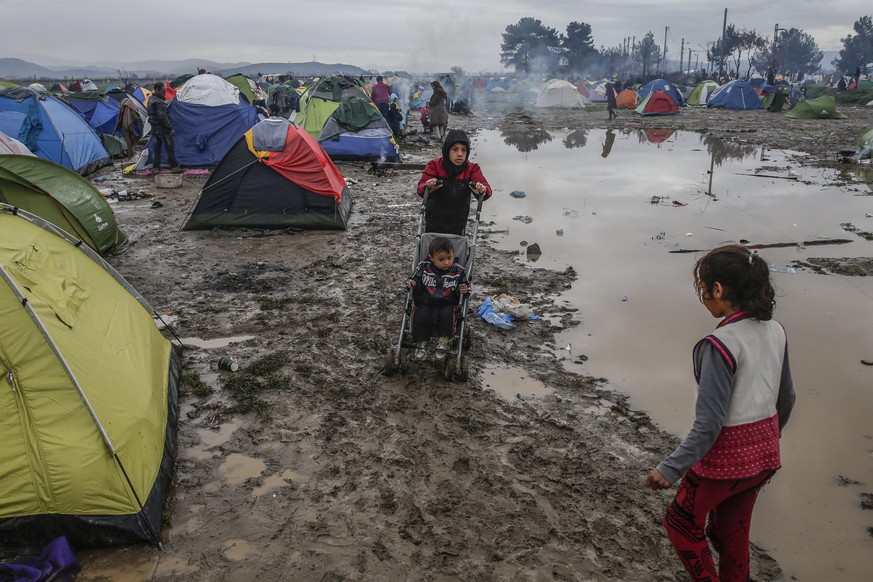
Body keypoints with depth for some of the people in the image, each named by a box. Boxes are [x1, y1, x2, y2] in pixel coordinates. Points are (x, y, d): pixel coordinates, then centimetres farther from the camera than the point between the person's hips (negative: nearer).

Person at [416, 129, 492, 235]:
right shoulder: (434, 166, -12)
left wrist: (482, 191, -44)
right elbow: (421, 187, -22)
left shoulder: (472, 169, -7)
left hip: (458, 226, 1)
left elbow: (486, 188, -18)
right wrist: (428, 188, -47)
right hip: (434, 225, -1)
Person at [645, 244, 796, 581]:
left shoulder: (720, 345, -26)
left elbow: (709, 424, -25)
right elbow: (786, 398, 10)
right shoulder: (775, 331, -3)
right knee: (732, 531, 25)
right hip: (764, 454, 7)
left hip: (724, 456, -7)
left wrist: (670, 469, -18)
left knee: (682, 523, 18)